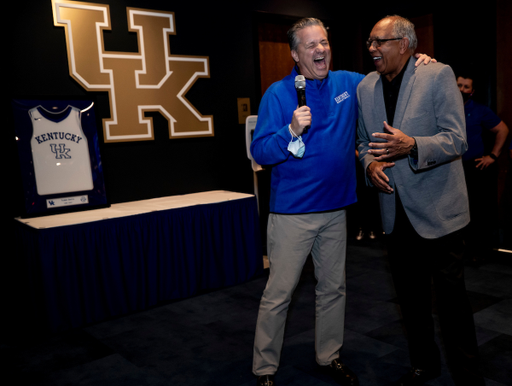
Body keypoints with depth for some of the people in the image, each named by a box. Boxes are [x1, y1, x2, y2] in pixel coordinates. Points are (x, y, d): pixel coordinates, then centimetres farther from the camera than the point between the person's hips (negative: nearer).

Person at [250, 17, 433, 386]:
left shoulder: (349, 83, 8)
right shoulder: (278, 93, -7)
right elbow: (259, 152, -12)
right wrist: (292, 131, -27)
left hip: (336, 209, 5)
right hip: (292, 212, -5)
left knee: (334, 289, 16)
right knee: (278, 294, 1)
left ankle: (329, 356, 35)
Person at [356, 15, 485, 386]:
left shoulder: (439, 75, -9)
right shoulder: (366, 87, 6)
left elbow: (456, 140, -15)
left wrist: (412, 145, -32)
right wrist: (370, 163, -6)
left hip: (437, 207, -5)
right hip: (396, 211, 5)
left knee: (451, 293, 3)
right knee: (410, 294, 16)